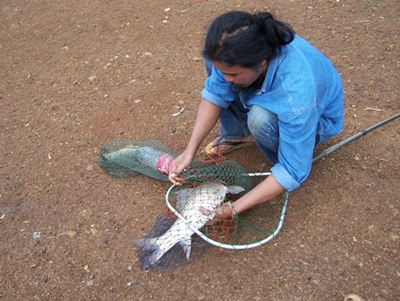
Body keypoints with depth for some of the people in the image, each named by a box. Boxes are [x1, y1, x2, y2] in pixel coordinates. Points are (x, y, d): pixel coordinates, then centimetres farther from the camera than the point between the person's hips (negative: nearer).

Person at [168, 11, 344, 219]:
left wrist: (233, 209, -34)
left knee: (261, 119, -38)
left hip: (313, 118, -5)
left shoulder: (297, 96, -43)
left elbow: (292, 173, -34)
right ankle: (238, 134, 3)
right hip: (269, 93, 5)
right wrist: (190, 150, -27)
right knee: (218, 60, -14)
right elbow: (214, 94, -16)